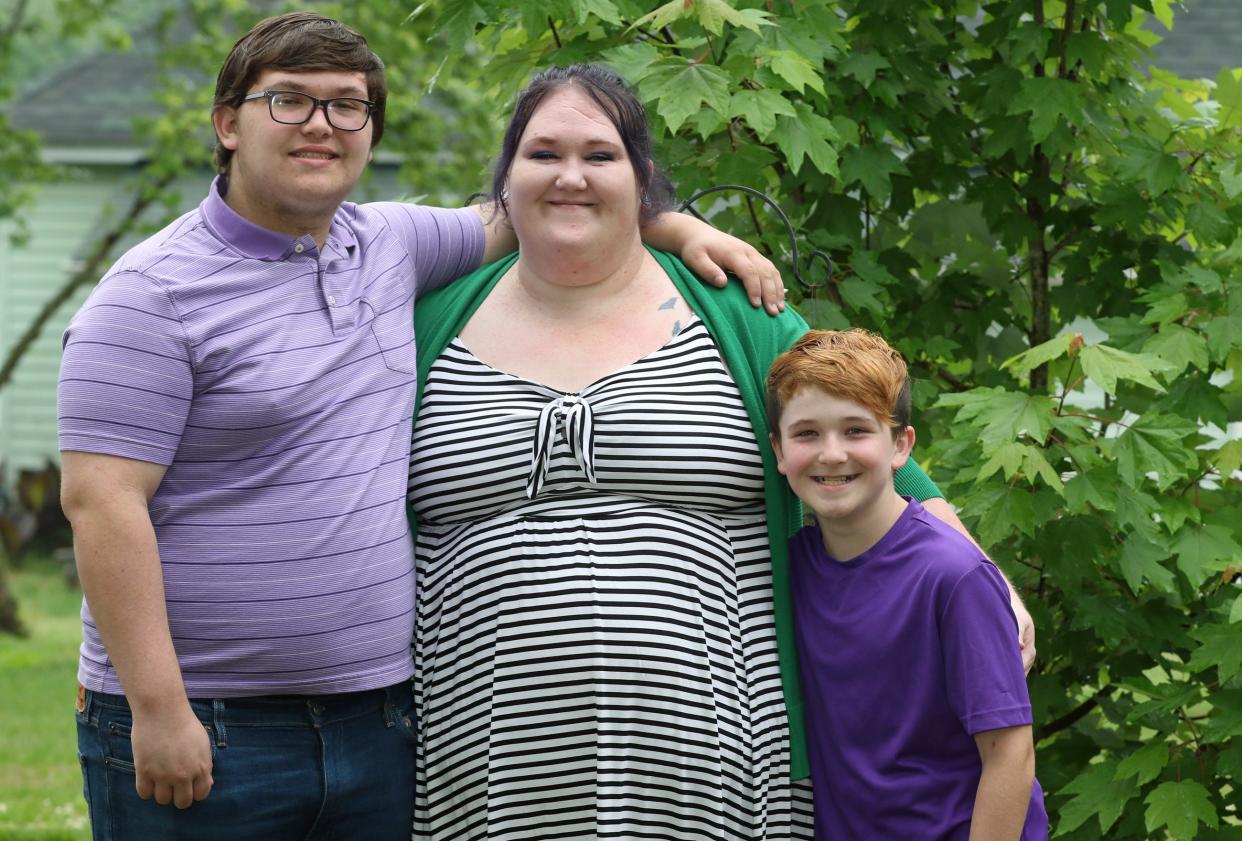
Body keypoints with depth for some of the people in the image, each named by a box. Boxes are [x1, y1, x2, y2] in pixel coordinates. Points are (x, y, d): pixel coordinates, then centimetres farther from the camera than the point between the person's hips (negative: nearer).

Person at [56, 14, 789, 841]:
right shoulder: (155, 293, -9)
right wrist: (158, 710, -19)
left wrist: (681, 228, 13)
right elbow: (103, 503, -14)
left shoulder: (391, 245, 10)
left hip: (380, 716, 6)